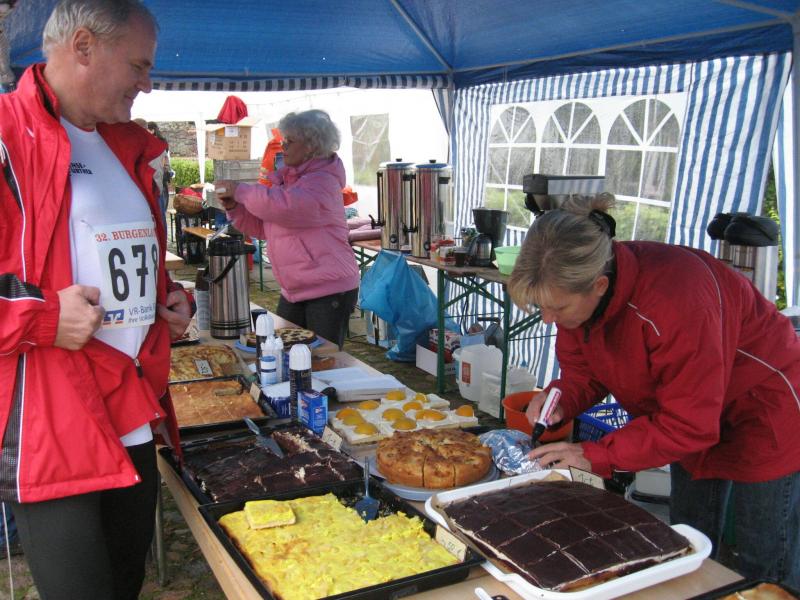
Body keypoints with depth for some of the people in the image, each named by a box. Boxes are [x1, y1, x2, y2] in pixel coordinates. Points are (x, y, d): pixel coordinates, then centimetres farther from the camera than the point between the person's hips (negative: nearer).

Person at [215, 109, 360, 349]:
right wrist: (233, 206, -2)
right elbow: (261, 226, 15)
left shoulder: (323, 181, -15)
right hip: (294, 291, 9)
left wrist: (240, 190, -21)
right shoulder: (285, 177, 12)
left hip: (329, 290, -9)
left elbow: (284, 205, -32)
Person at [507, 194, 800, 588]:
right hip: (692, 421, 7)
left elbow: (689, 425, -34)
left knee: (764, 572, 7)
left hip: (764, 418, -7)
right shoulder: (577, 288, -18)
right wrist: (561, 399, -25)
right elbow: (583, 370, -3)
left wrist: (596, 456, -32)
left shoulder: (674, 298, -41)